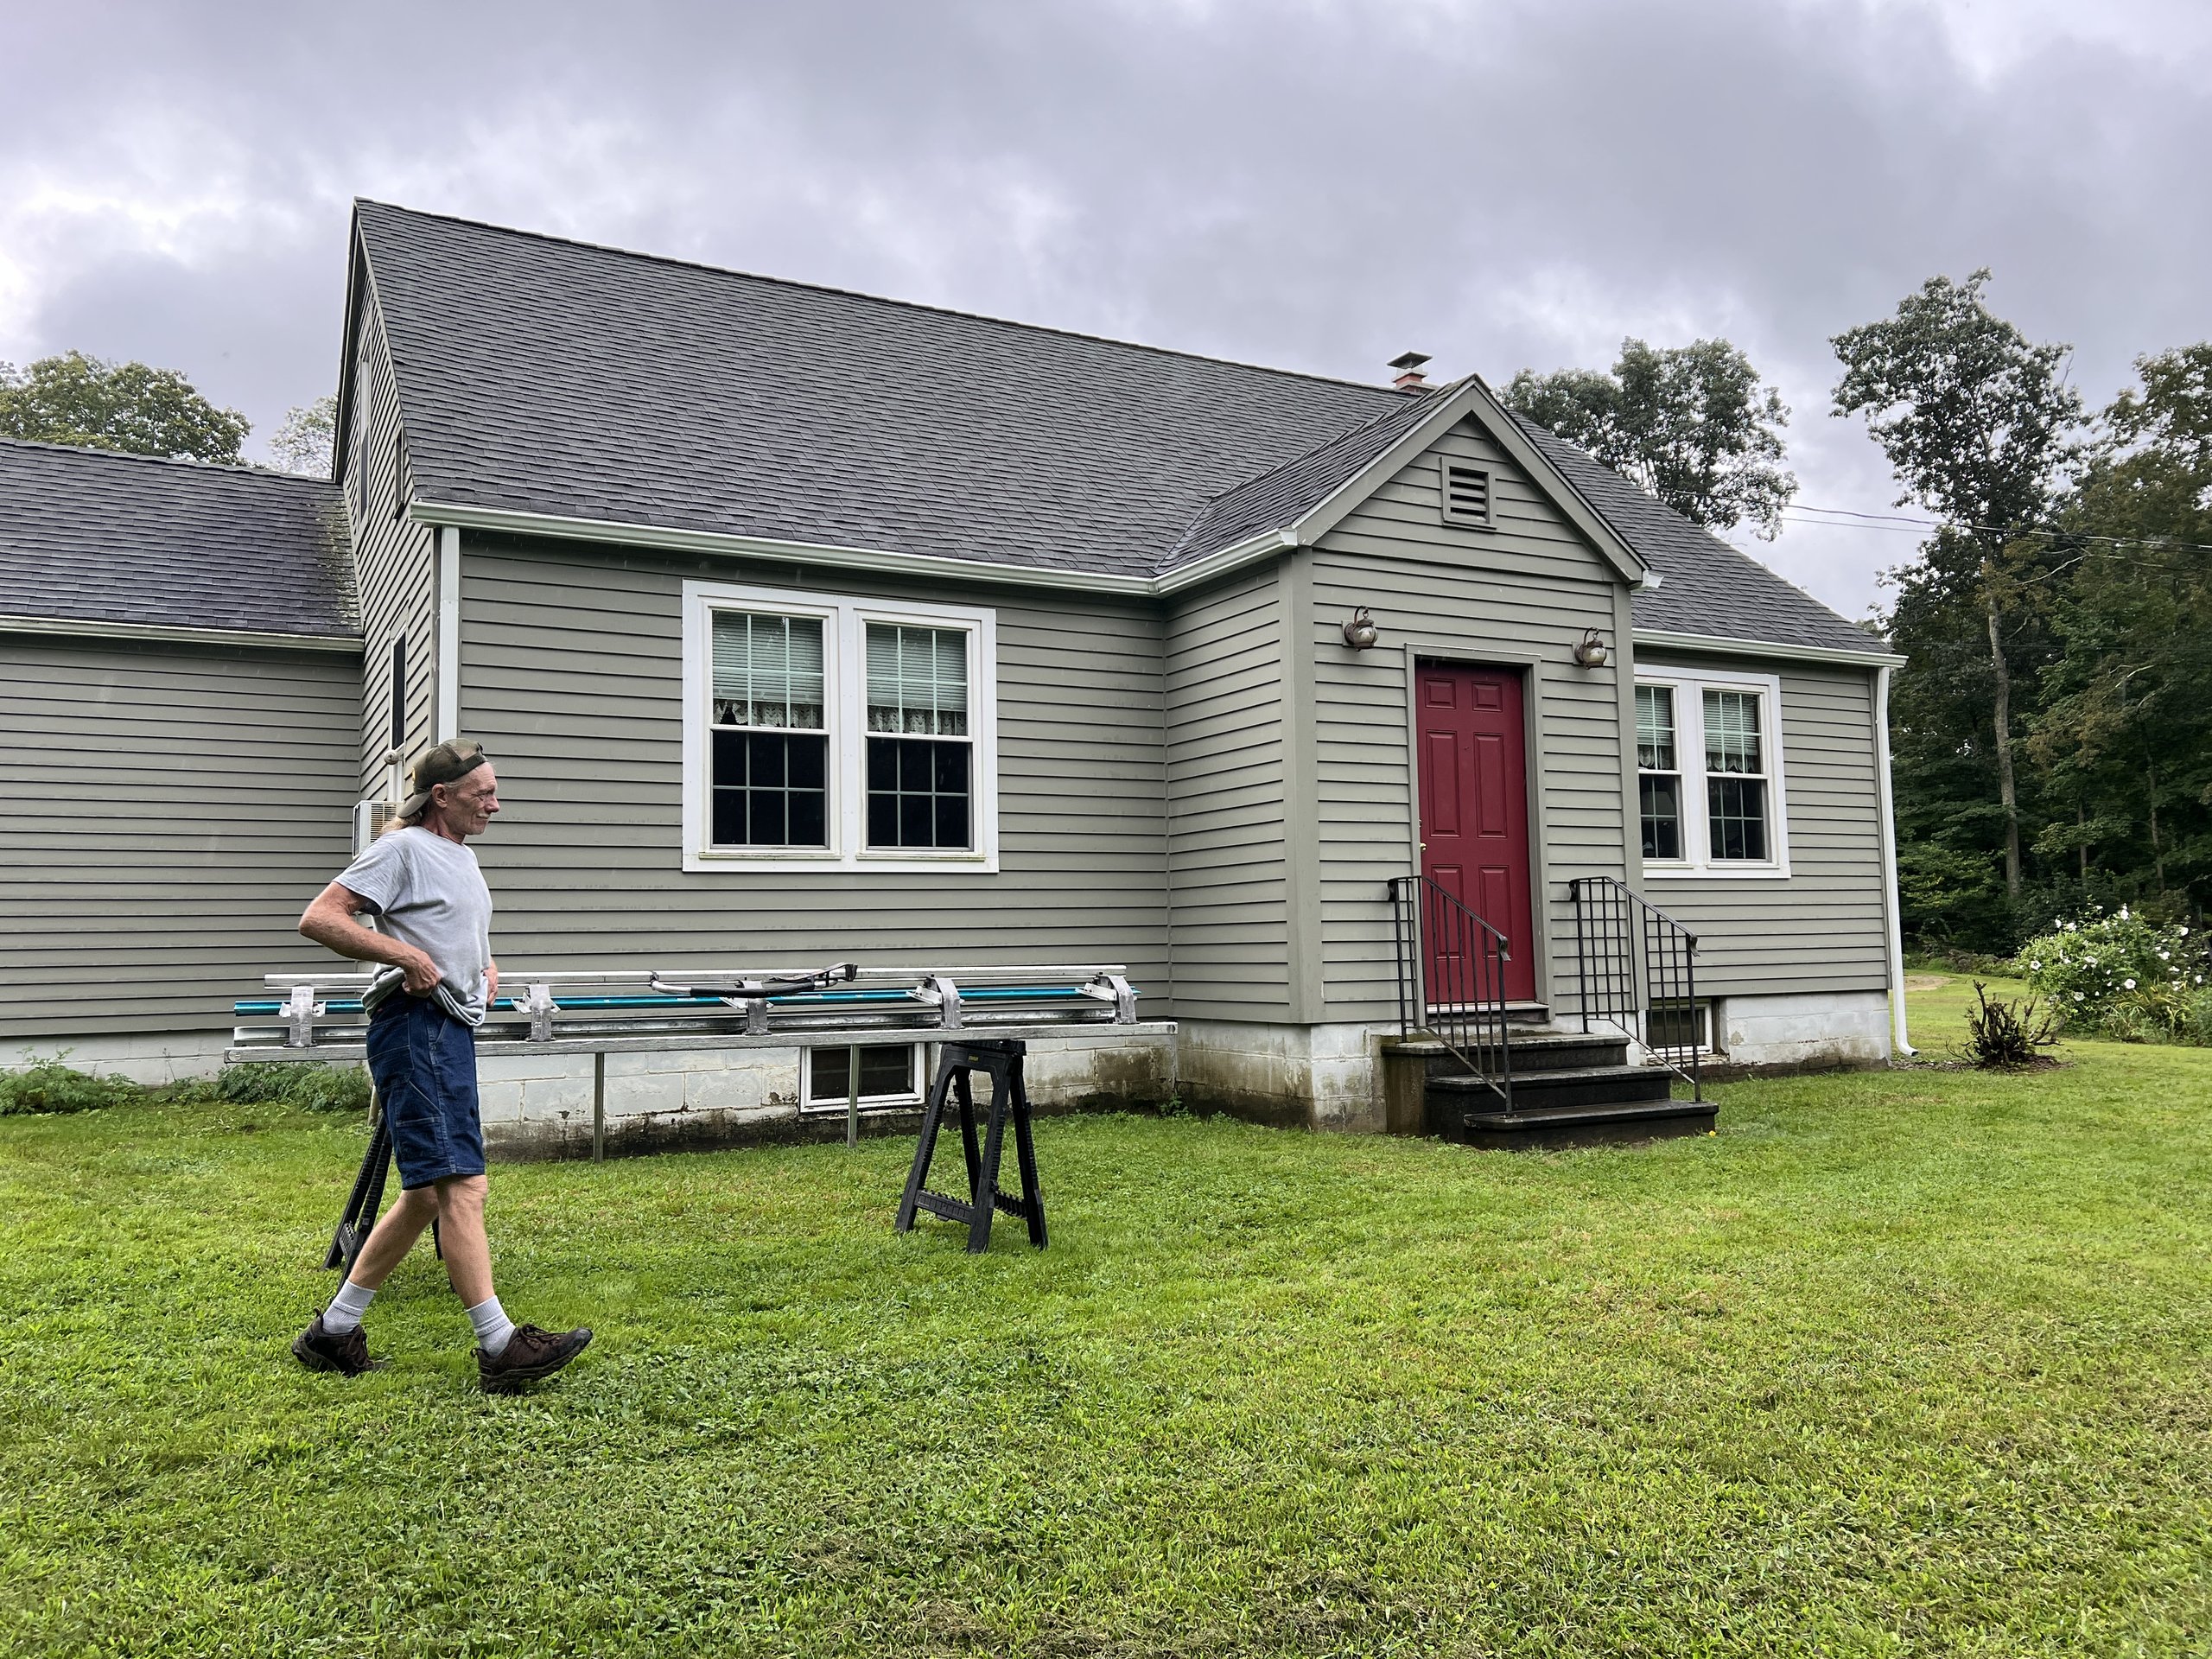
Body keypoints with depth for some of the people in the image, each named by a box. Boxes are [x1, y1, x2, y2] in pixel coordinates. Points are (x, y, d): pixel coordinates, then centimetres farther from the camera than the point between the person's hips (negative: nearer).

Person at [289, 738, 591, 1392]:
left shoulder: (464, 858, 22)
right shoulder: (403, 849, -5)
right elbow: (318, 918, -13)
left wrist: (485, 963, 19)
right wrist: (404, 954, -19)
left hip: (454, 1031, 10)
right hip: (415, 1027, -10)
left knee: (430, 1193, 12)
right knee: (459, 1184, -14)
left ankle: (333, 1331, 22)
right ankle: (500, 1346, -15)